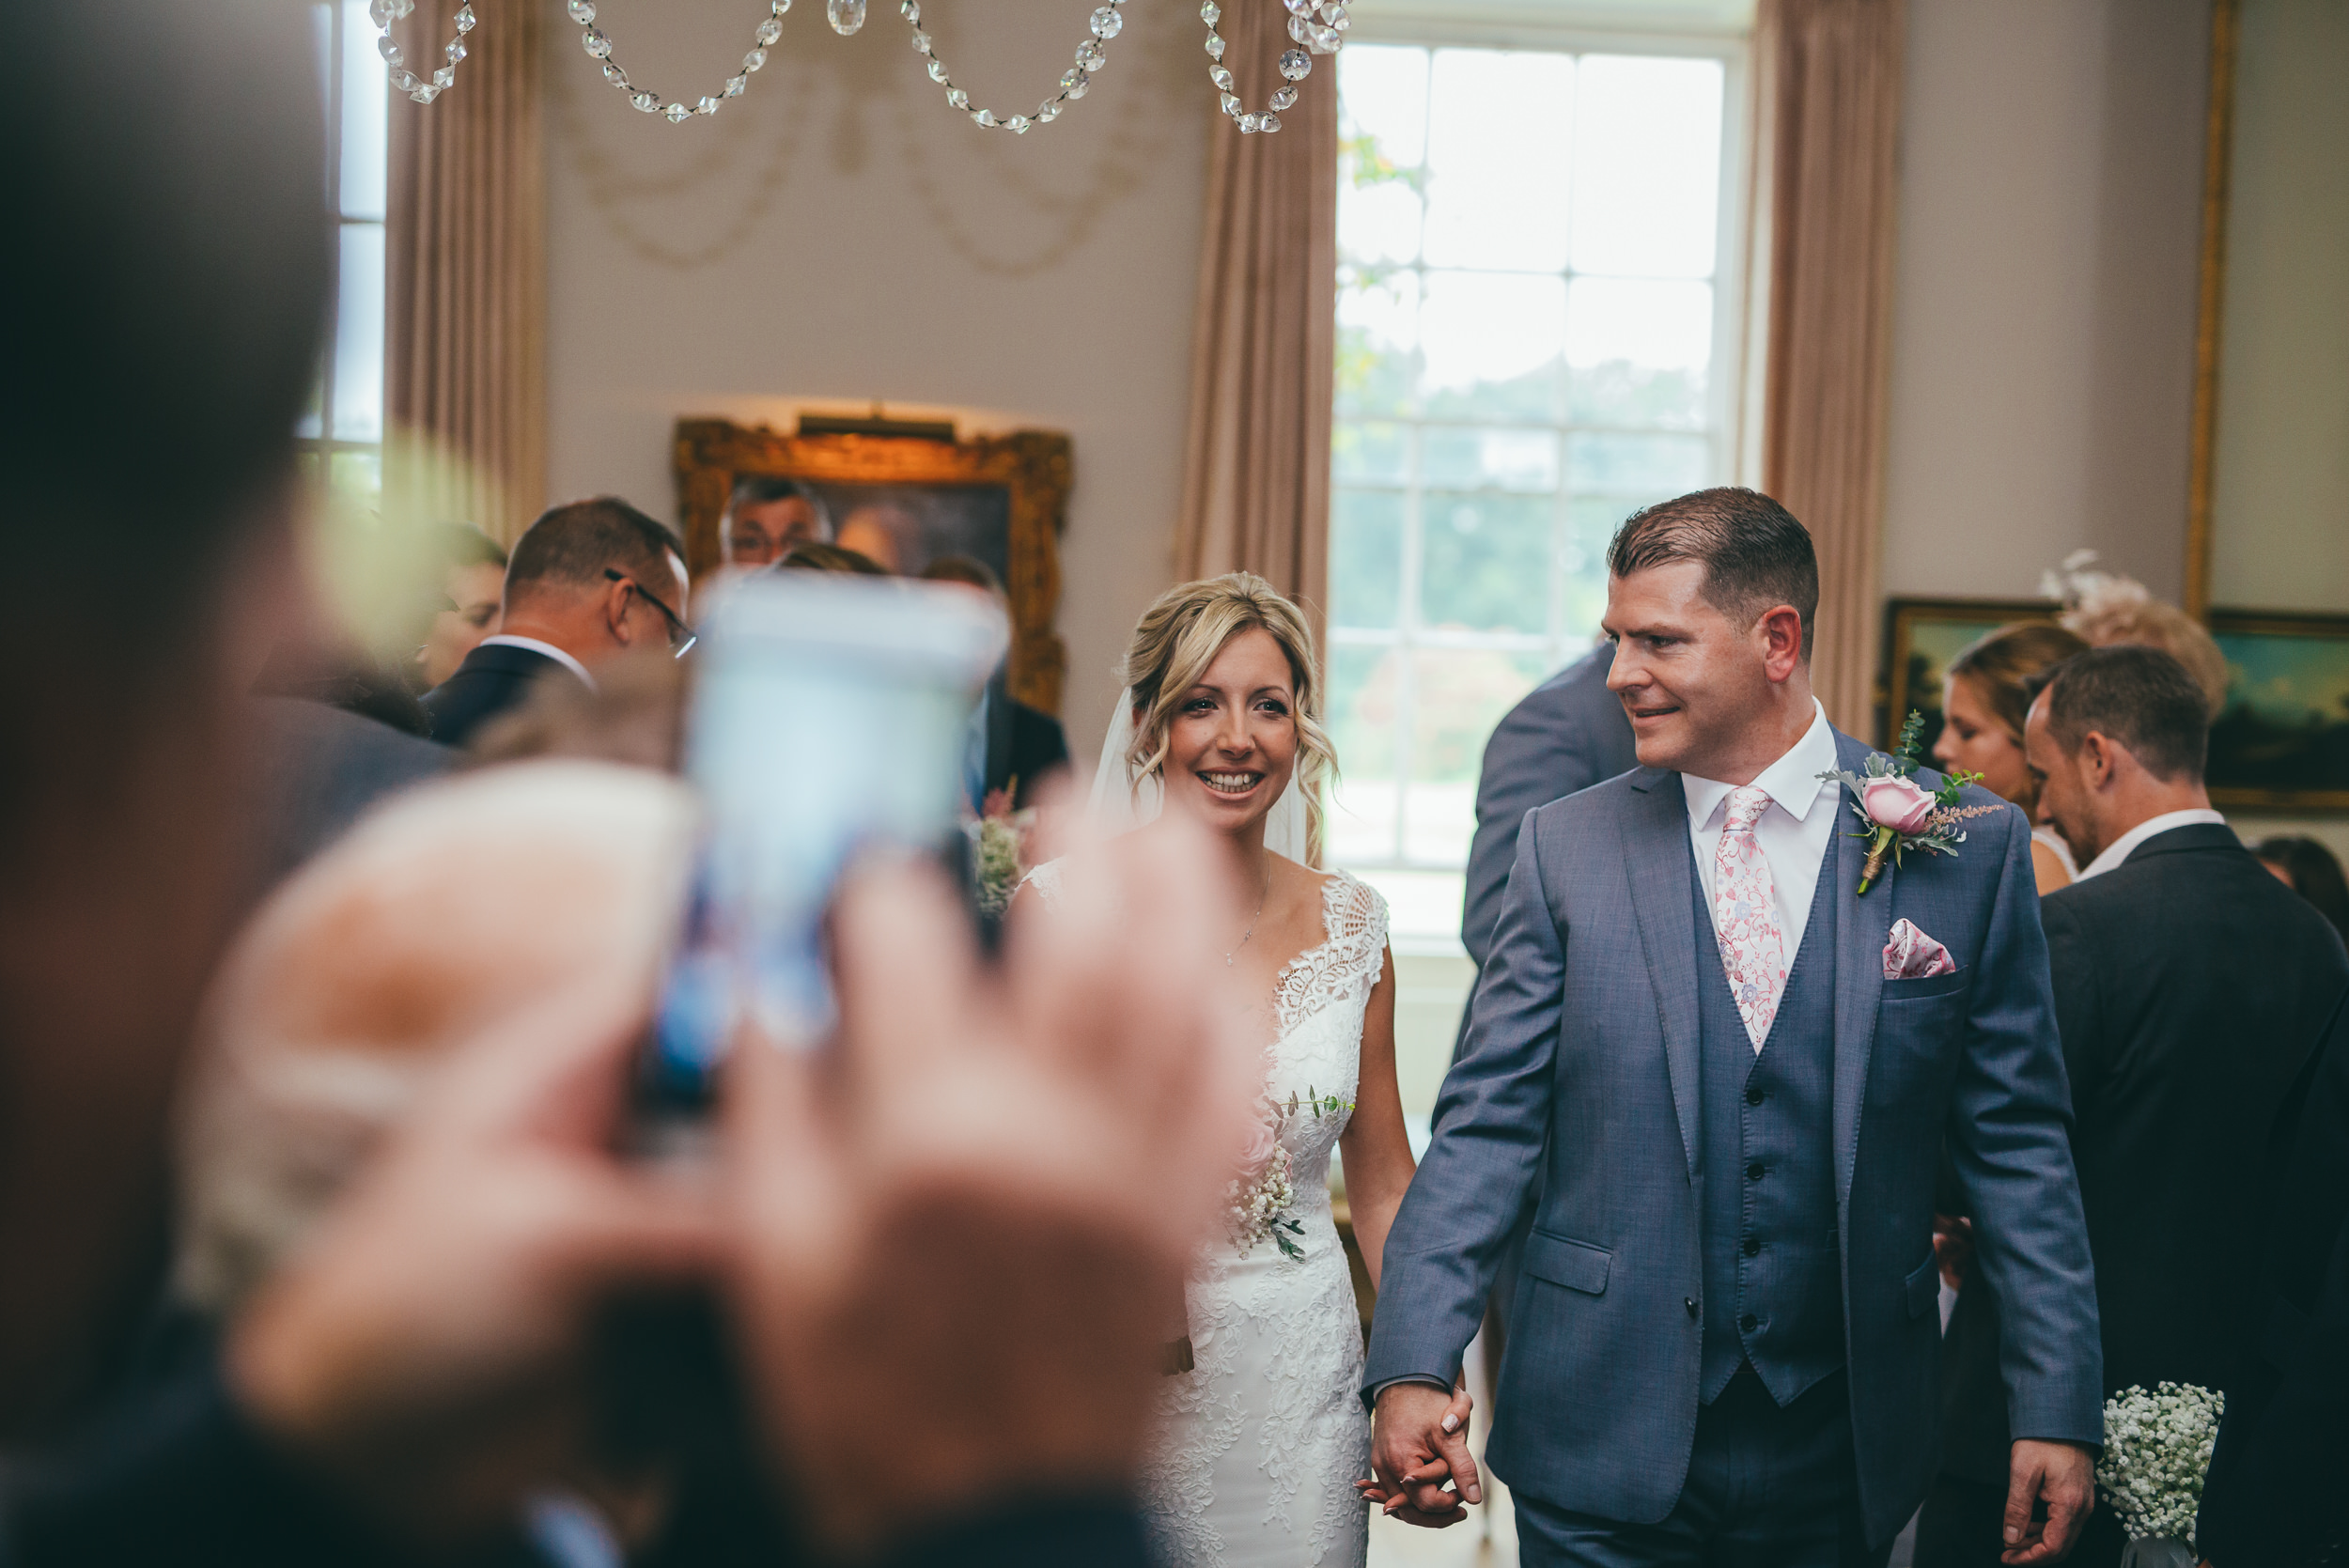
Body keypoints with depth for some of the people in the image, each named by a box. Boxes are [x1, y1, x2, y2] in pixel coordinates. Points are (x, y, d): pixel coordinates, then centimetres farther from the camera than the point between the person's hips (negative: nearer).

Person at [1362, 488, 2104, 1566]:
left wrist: (2059, 1409, -3)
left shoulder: (1969, 842, -1)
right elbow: (1487, 1128, -2)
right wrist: (1413, 1369, -13)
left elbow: (2017, 1147, 2)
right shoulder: (1566, 847, 0)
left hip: (1841, 1465, 0)